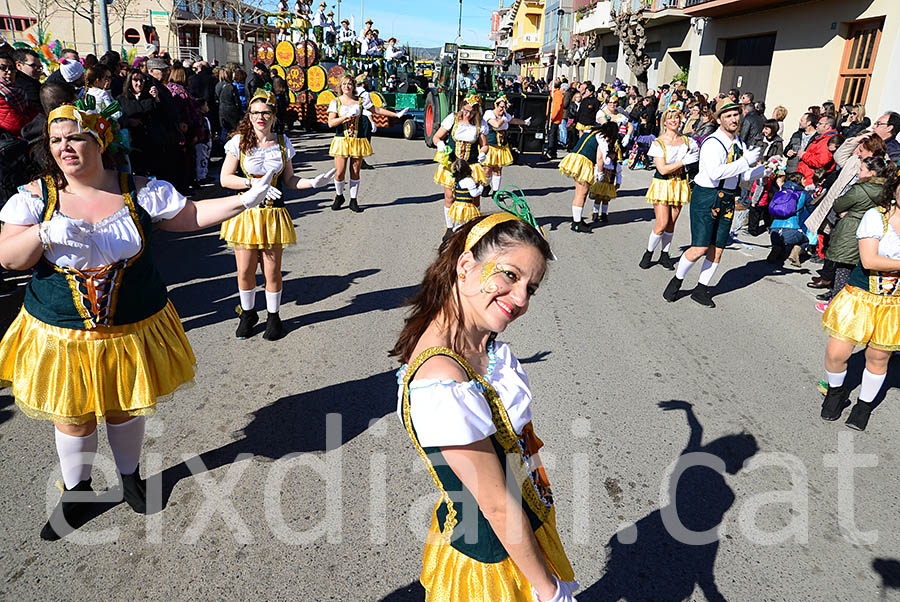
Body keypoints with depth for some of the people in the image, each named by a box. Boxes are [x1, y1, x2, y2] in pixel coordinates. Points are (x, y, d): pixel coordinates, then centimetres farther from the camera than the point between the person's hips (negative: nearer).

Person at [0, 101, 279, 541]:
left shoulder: (139, 191, -5)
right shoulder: (36, 195, -5)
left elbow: (193, 215, -1)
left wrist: (245, 200, -11)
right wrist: (46, 234, -26)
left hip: (132, 330, 0)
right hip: (62, 334, 0)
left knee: (125, 407, 16)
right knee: (73, 418, 13)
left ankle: (130, 474, 43)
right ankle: (77, 492, 38)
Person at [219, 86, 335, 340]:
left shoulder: (283, 143, 4)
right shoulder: (239, 141, -2)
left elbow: (289, 180, 9)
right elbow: (225, 178, -5)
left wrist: (313, 182, -7)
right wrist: (254, 183, -18)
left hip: (273, 214, 1)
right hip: (245, 212, -1)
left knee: (272, 272, 4)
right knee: (245, 271, 5)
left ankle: (273, 316, 24)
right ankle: (248, 313, 29)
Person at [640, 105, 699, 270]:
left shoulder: (687, 141, 5)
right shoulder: (658, 143, -8)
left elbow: (700, 154, 19)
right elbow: (663, 169, -16)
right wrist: (684, 161, -19)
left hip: (680, 185, 4)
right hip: (662, 185, -4)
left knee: (671, 224, 6)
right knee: (662, 224, -9)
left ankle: (665, 255, 20)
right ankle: (648, 253, 12)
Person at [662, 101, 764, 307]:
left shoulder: (740, 144, 12)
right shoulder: (712, 143, -14)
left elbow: (745, 175, 19)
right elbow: (715, 173, -29)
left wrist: (764, 169, 2)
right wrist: (745, 161, -26)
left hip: (727, 200, 7)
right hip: (706, 197, -7)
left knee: (717, 250, 8)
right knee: (699, 249, -9)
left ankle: (701, 290, 21)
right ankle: (677, 281, 15)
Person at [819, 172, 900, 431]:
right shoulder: (876, 216, -11)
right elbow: (869, 260, -20)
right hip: (860, 296, -2)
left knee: (878, 358, 10)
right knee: (836, 353, -3)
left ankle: (865, 404, 33)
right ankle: (836, 391, 28)